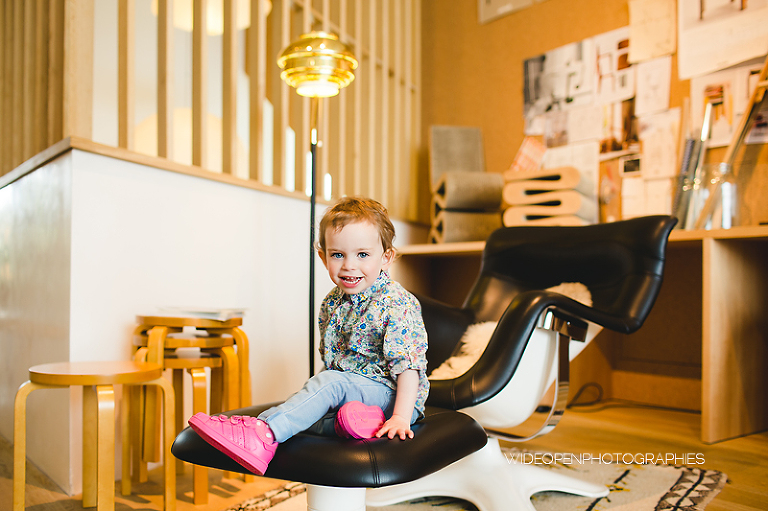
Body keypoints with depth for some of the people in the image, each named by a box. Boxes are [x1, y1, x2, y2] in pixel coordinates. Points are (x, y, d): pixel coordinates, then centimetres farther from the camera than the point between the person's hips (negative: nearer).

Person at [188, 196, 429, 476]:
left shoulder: (398, 303, -13)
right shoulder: (331, 304, 8)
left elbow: (408, 364, -17)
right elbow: (329, 358, 17)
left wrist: (401, 418, -25)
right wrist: (313, 398, 7)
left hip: (391, 394, -7)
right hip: (343, 390, 7)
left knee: (330, 382, -31)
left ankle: (263, 434, -40)